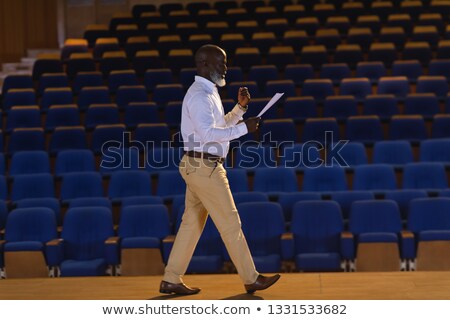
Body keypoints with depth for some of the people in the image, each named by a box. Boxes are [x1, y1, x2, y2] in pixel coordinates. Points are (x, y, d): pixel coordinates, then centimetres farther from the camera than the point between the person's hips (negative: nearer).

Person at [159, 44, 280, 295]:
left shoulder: (208, 93, 17)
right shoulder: (199, 96, -16)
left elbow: (221, 125, 26)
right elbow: (208, 133, -27)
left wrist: (240, 108, 12)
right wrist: (244, 128, -24)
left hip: (198, 167, 10)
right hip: (205, 167, -10)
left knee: (192, 223, 10)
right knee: (230, 223, -3)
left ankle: (171, 280, 13)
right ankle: (251, 279, 5)